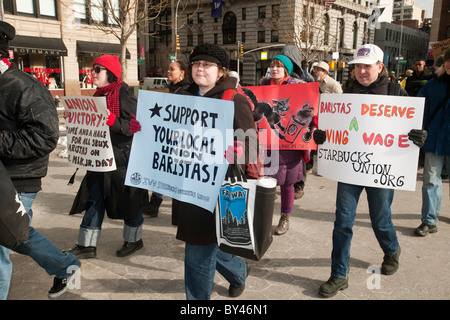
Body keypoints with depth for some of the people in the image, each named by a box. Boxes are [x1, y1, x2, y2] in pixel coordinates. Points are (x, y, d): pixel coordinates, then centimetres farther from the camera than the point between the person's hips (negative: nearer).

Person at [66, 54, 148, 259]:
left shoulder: (124, 94, -13)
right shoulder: (100, 94, 13)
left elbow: (137, 125, -20)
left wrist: (112, 121, -31)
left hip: (124, 155, -8)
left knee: (127, 198, 5)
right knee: (94, 197, 10)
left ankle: (134, 239, 26)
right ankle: (87, 245, 20)